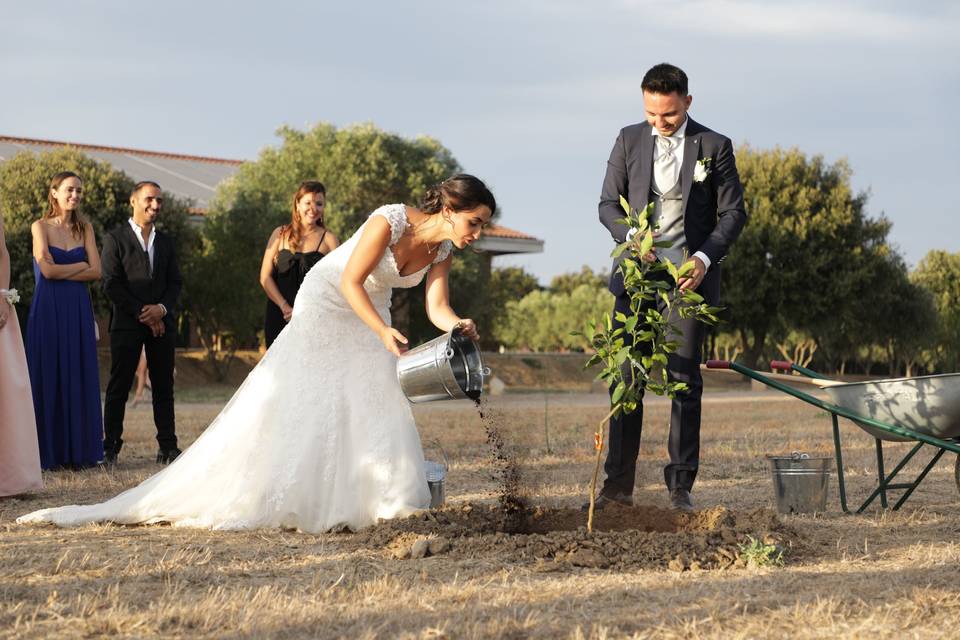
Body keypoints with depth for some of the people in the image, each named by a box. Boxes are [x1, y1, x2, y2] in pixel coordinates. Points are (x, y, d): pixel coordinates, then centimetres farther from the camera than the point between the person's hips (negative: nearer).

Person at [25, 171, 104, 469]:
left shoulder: (85, 228, 10)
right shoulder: (40, 227, 0)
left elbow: (96, 272, 1)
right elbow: (47, 269, -12)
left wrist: (62, 272, -9)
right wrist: (80, 266, -2)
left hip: (78, 309, 4)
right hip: (48, 310, -4)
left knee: (80, 377, 3)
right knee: (48, 376, -2)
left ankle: (79, 450, 8)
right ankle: (47, 453, 1)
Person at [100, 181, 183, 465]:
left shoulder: (165, 242, 15)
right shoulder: (115, 239, -1)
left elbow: (175, 282, 11)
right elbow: (111, 284, -7)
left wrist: (162, 309, -8)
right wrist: (141, 313, -11)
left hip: (161, 323, 4)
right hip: (127, 323, -4)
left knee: (164, 387, 4)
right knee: (119, 387, -2)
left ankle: (168, 447, 7)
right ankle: (110, 447, 3)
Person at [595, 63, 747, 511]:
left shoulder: (714, 147, -1)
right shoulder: (629, 141, 5)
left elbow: (733, 213, 0)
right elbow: (608, 204, 6)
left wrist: (705, 257, -15)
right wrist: (631, 236, -14)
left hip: (689, 274, -2)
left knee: (685, 379, -2)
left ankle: (680, 487, 4)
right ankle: (618, 484, 4)